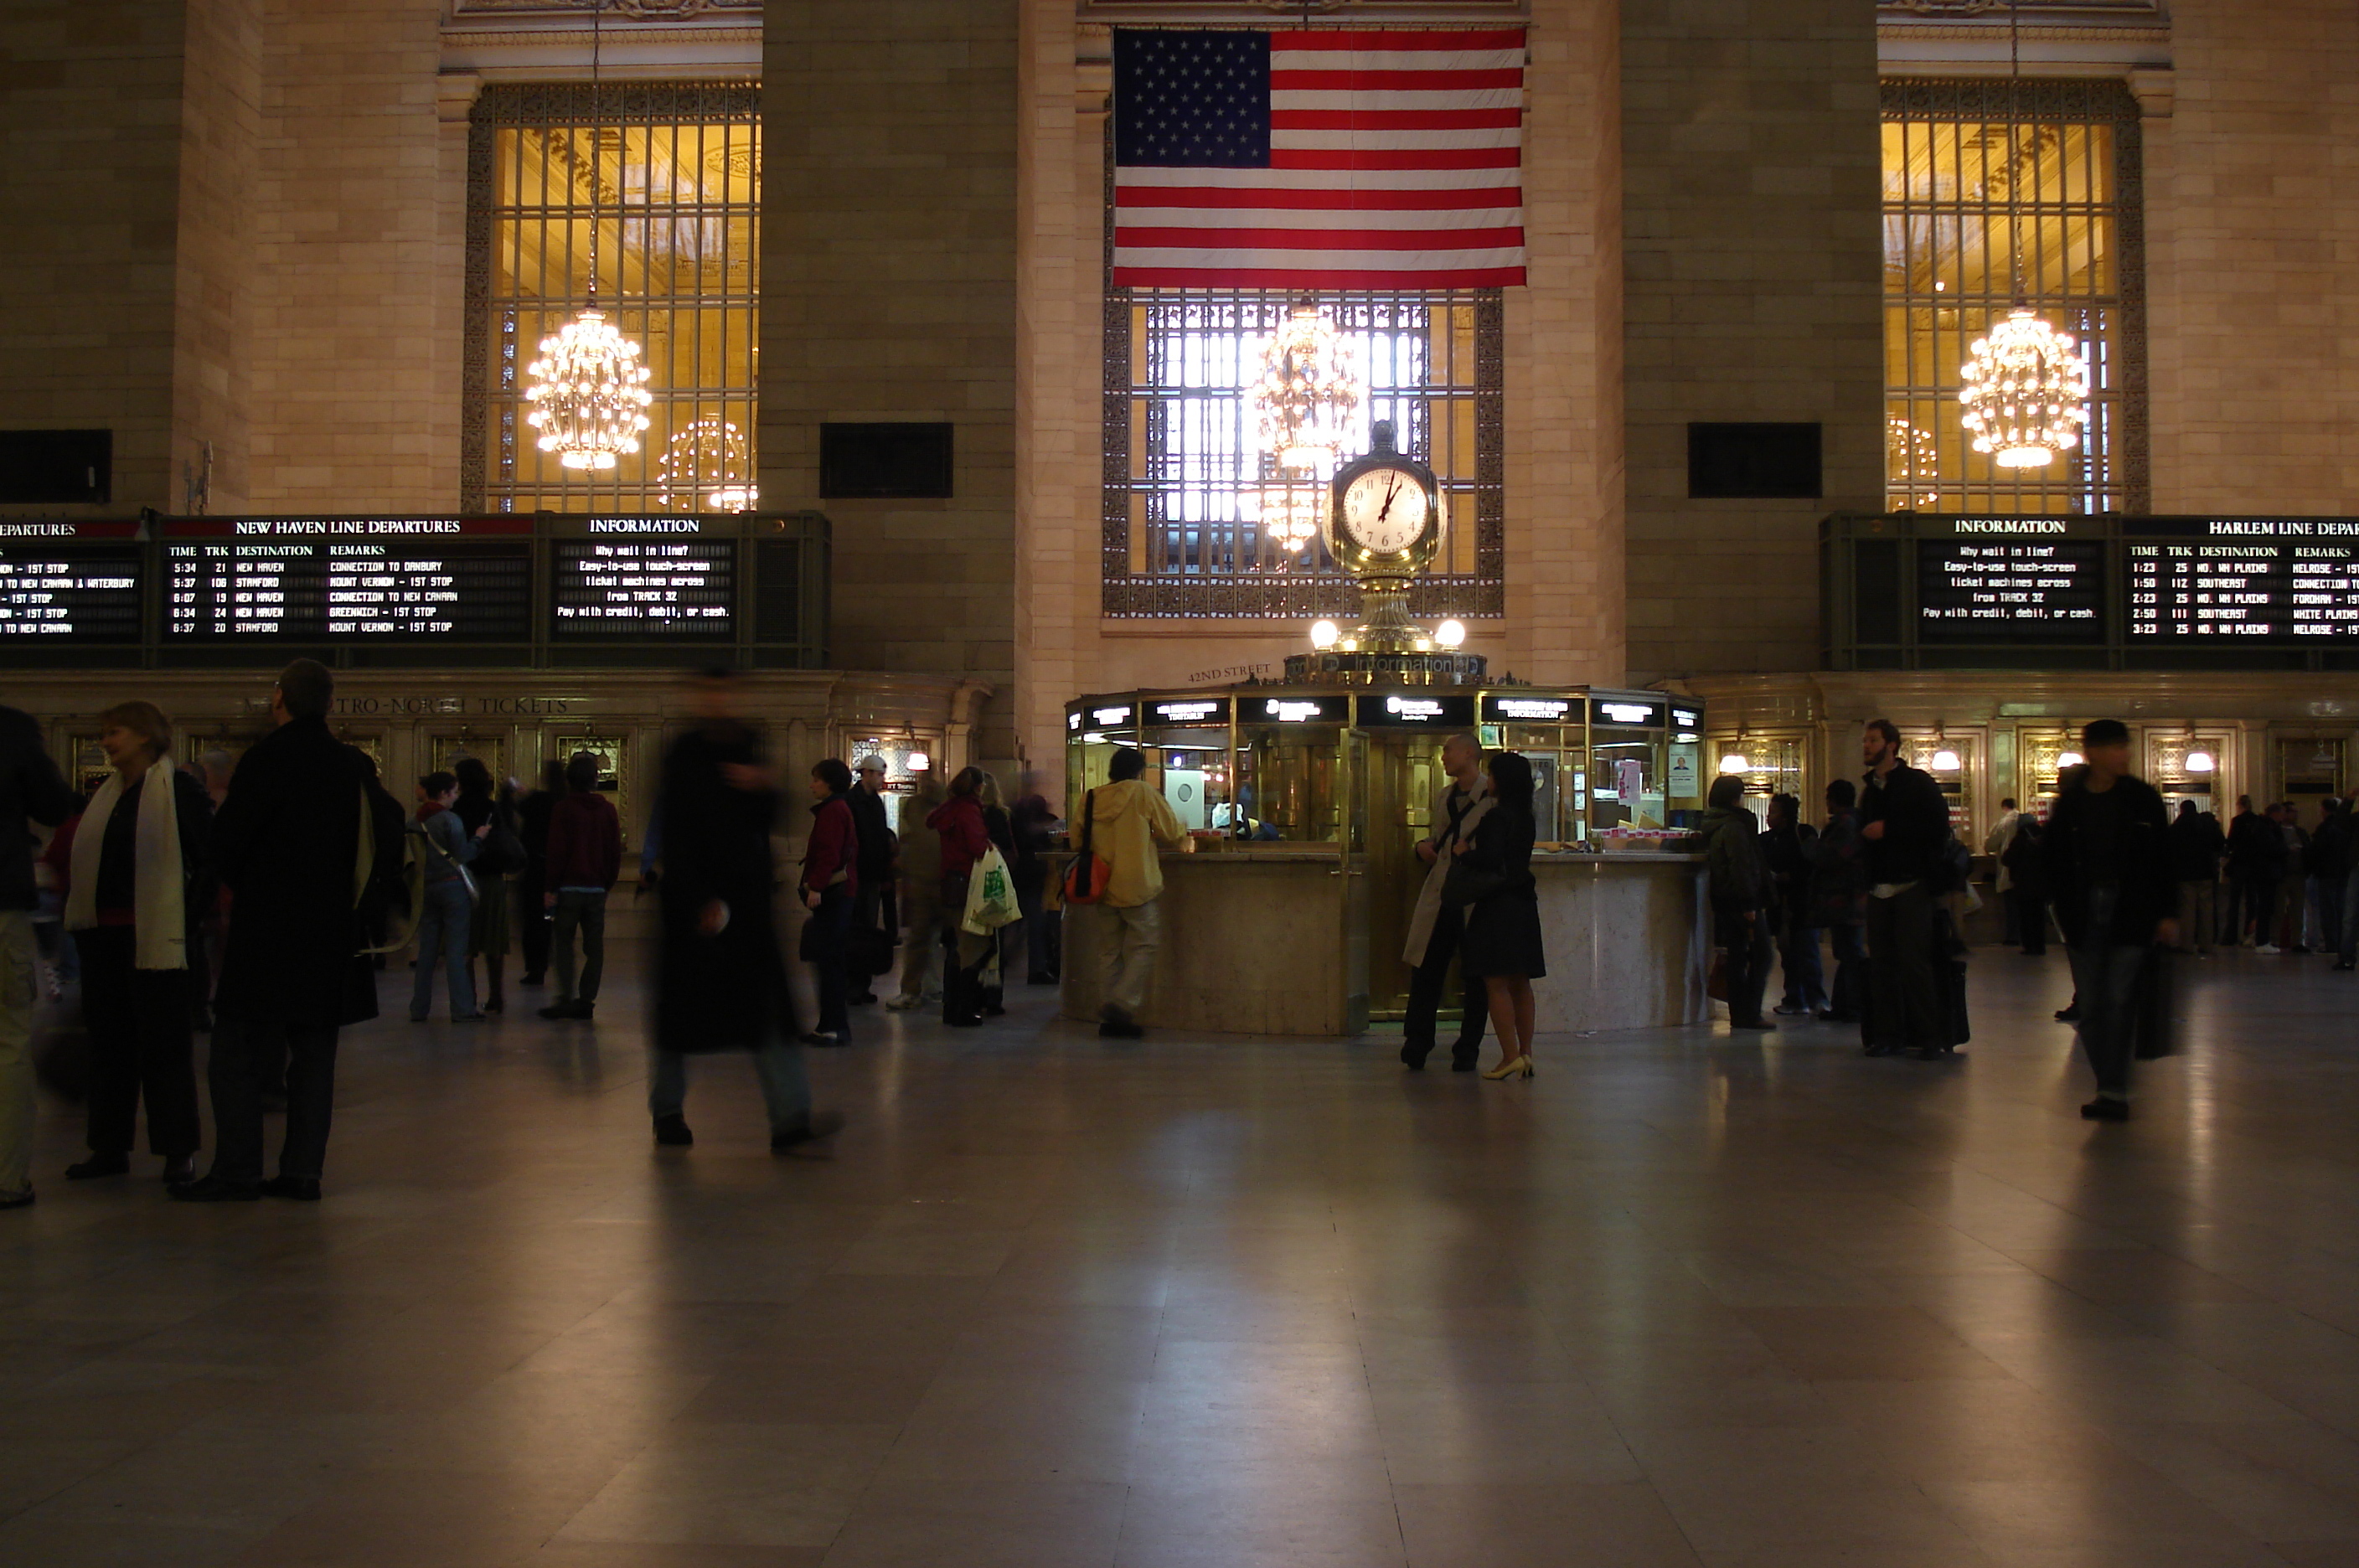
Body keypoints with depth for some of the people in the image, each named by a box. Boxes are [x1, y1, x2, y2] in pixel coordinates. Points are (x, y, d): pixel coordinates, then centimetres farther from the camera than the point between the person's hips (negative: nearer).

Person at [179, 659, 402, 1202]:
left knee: (236, 1056, 1)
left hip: (266, 930, -6)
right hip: (332, 932, 6)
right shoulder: (354, 765, 6)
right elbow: (388, 842, 9)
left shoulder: (267, 758, -11)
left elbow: (226, 840, -10)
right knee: (314, 1055, 9)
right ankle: (303, 1171, 9)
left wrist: (241, 883, 10)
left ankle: (237, 1171, 1)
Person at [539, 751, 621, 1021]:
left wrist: (551, 888, -5)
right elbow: (615, 852, 8)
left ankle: (566, 998, -6)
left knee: (563, 942, 3)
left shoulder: (563, 809, -6)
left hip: (569, 887, -3)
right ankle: (587, 1000, 6)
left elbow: (556, 851, -9)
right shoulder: (607, 810, 6)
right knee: (594, 946, 6)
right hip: (597, 888, 3)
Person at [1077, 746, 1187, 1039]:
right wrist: (1183, 839, 21)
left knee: (1109, 951, 11)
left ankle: (1107, 1017, 11)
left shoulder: (1092, 798, 3)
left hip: (1104, 887, 4)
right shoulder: (1144, 793, -6)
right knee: (1144, 946, 1)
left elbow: (1077, 839, 11)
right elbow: (1172, 833, -2)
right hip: (1138, 886, -4)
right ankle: (1124, 1005, -14)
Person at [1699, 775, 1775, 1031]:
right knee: (1760, 956, -5)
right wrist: (1749, 904, -21)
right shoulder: (1734, 827, -15)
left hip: (1724, 901, 9)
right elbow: (1741, 868, -21)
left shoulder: (1714, 827, 16)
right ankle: (1750, 1014, -8)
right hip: (1739, 901, -9)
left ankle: (1739, 1014, 11)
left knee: (1736, 958, 10)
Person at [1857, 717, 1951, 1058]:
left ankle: (1930, 1037, -4)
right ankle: (1887, 1035, 8)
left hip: (1910, 886, -6)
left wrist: (1888, 829, -13)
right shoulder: (1869, 789, 19)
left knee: (1913, 963, -9)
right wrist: (1864, 884, 10)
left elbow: (1937, 827, -11)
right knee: (1880, 965, 3)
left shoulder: (1917, 783, -1)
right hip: (1879, 890, 6)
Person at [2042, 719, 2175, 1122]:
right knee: (2091, 1006, 4)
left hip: (2130, 912, -2)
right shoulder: (2069, 803, 5)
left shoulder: (2142, 798, 3)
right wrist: (2065, 911, 0)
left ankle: (2114, 1092, -8)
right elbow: (2056, 862, 8)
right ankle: (2110, 1089, 14)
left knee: (2118, 1000, -10)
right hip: (2086, 914, 2)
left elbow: (2163, 858, 3)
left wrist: (2166, 912, -1)